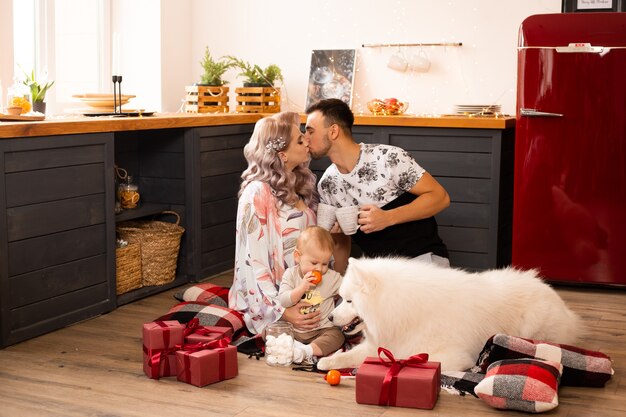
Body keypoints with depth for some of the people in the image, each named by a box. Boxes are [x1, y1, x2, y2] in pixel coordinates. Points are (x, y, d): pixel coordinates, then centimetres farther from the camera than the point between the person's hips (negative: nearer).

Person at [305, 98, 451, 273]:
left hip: (423, 258, -5)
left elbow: (440, 197, -11)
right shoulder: (326, 186, 5)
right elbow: (341, 244, 15)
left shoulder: (389, 157, -12)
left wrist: (388, 218, -20)